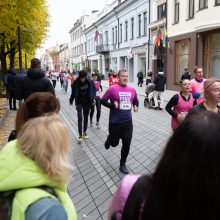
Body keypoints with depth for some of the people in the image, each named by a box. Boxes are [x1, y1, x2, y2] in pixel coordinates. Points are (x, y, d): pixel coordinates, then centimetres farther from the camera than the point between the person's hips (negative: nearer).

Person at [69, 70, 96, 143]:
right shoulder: (76, 83, -12)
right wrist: (71, 100, 6)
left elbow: (93, 90, -1)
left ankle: (84, 132, 29)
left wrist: (93, 98, -12)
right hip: (79, 102, -2)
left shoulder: (90, 82, -11)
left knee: (86, 117, 13)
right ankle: (80, 135, -6)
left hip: (87, 102, 2)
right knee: (80, 117, -10)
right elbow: (73, 92, -1)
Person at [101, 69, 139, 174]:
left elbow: (136, 101, 20)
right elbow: (102, 100, -5)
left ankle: (122, 164, 24)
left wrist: (136, 106, -1)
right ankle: (109, 140, 50)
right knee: (114, 143, 12)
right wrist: (112, 105, -19)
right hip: (115, 122, -3)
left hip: (128, 122, 4)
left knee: (127, 144, 5)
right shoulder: (112, 89, -10)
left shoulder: (132, 90, 3)